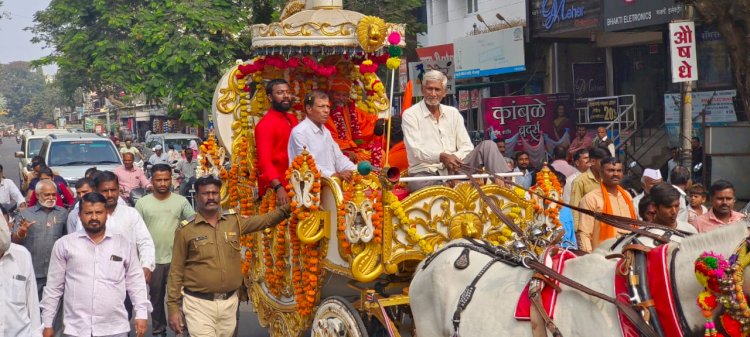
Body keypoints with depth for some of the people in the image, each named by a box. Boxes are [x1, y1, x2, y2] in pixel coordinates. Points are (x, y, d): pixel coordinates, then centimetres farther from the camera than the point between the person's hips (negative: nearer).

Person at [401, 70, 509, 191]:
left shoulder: (453, 113, 14)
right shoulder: (410, 115, -1)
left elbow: (467, 146, 9)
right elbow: (416, 151, -14)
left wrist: (455, 158, -15)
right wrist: (441, 157, -32)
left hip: (453, 169, 5)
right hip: (425, 173, -5)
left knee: (487, 145, -12)